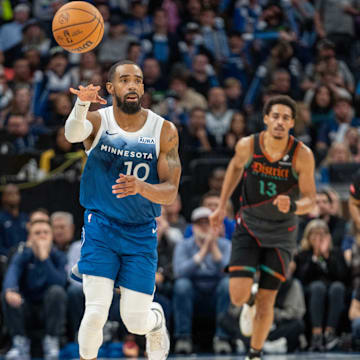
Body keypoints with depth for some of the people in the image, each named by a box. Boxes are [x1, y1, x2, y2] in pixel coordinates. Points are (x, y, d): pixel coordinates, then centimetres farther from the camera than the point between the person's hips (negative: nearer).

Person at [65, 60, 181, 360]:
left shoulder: (164, 131, -5)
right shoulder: (97, 121, -7)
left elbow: (170, 192, -8)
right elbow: (73, 133, -33)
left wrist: (141, 187, -31)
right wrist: (82, 103, -56)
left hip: (141, 233, 1)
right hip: (101, 226, -1)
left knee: (136, 322, 1)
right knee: (96, 313, -14)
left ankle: (157, 320, 38)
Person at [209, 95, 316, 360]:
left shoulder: (302, 155, -18)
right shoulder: (248, 146, -13)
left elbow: (310, 199, -14)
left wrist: (293, 206, -36)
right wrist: (222, 206, 12)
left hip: (281, 233, -1)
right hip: (249, 227, 1)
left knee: (266, 301, 0)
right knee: (238, 296, -11)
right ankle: (249, 306, 27)